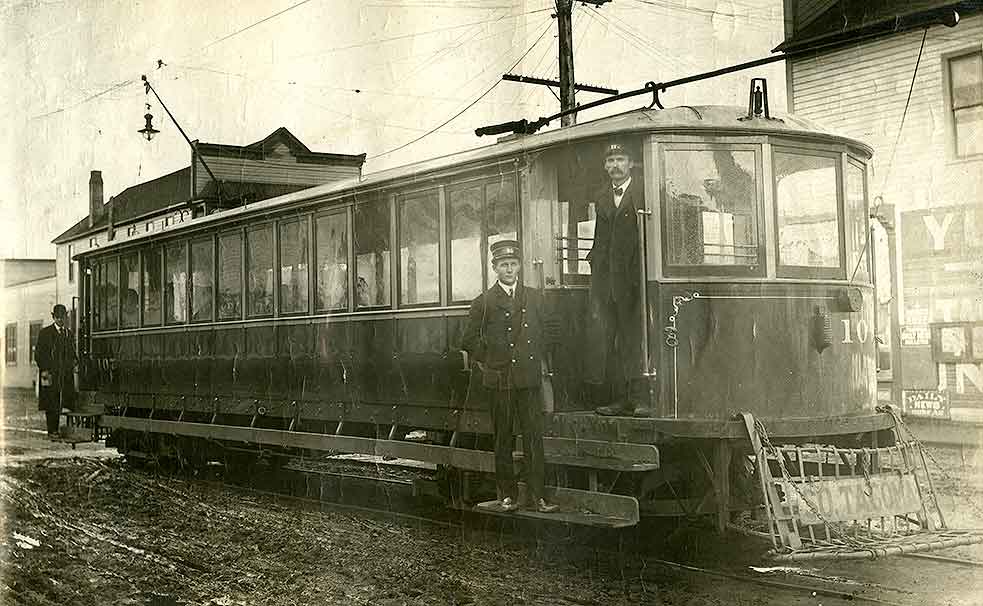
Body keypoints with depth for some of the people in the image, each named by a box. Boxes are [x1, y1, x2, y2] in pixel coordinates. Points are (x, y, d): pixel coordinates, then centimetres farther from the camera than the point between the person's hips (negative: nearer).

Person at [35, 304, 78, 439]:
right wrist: (44, 370, -11)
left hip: (67, 375, 5)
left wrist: (74, 364, 9)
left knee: (67, 402, -1)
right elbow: (39, 353, -2)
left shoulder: (69, 333, 18)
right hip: (51, 374, -5)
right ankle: (52, 432, -1)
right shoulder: (45, 333, 2)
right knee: (52, 405, -5)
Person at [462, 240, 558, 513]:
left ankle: (539, 497, 1)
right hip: (499, 380, -2)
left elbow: (543, 332, 22)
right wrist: (484, 365, 6)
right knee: (503, 440, 4)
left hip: (530, 379, 2)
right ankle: (507, 495, 13)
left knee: (534, 437, -1)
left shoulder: (534, 297, 9)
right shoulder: (483, 302, 1)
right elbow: (469, 341, 8)